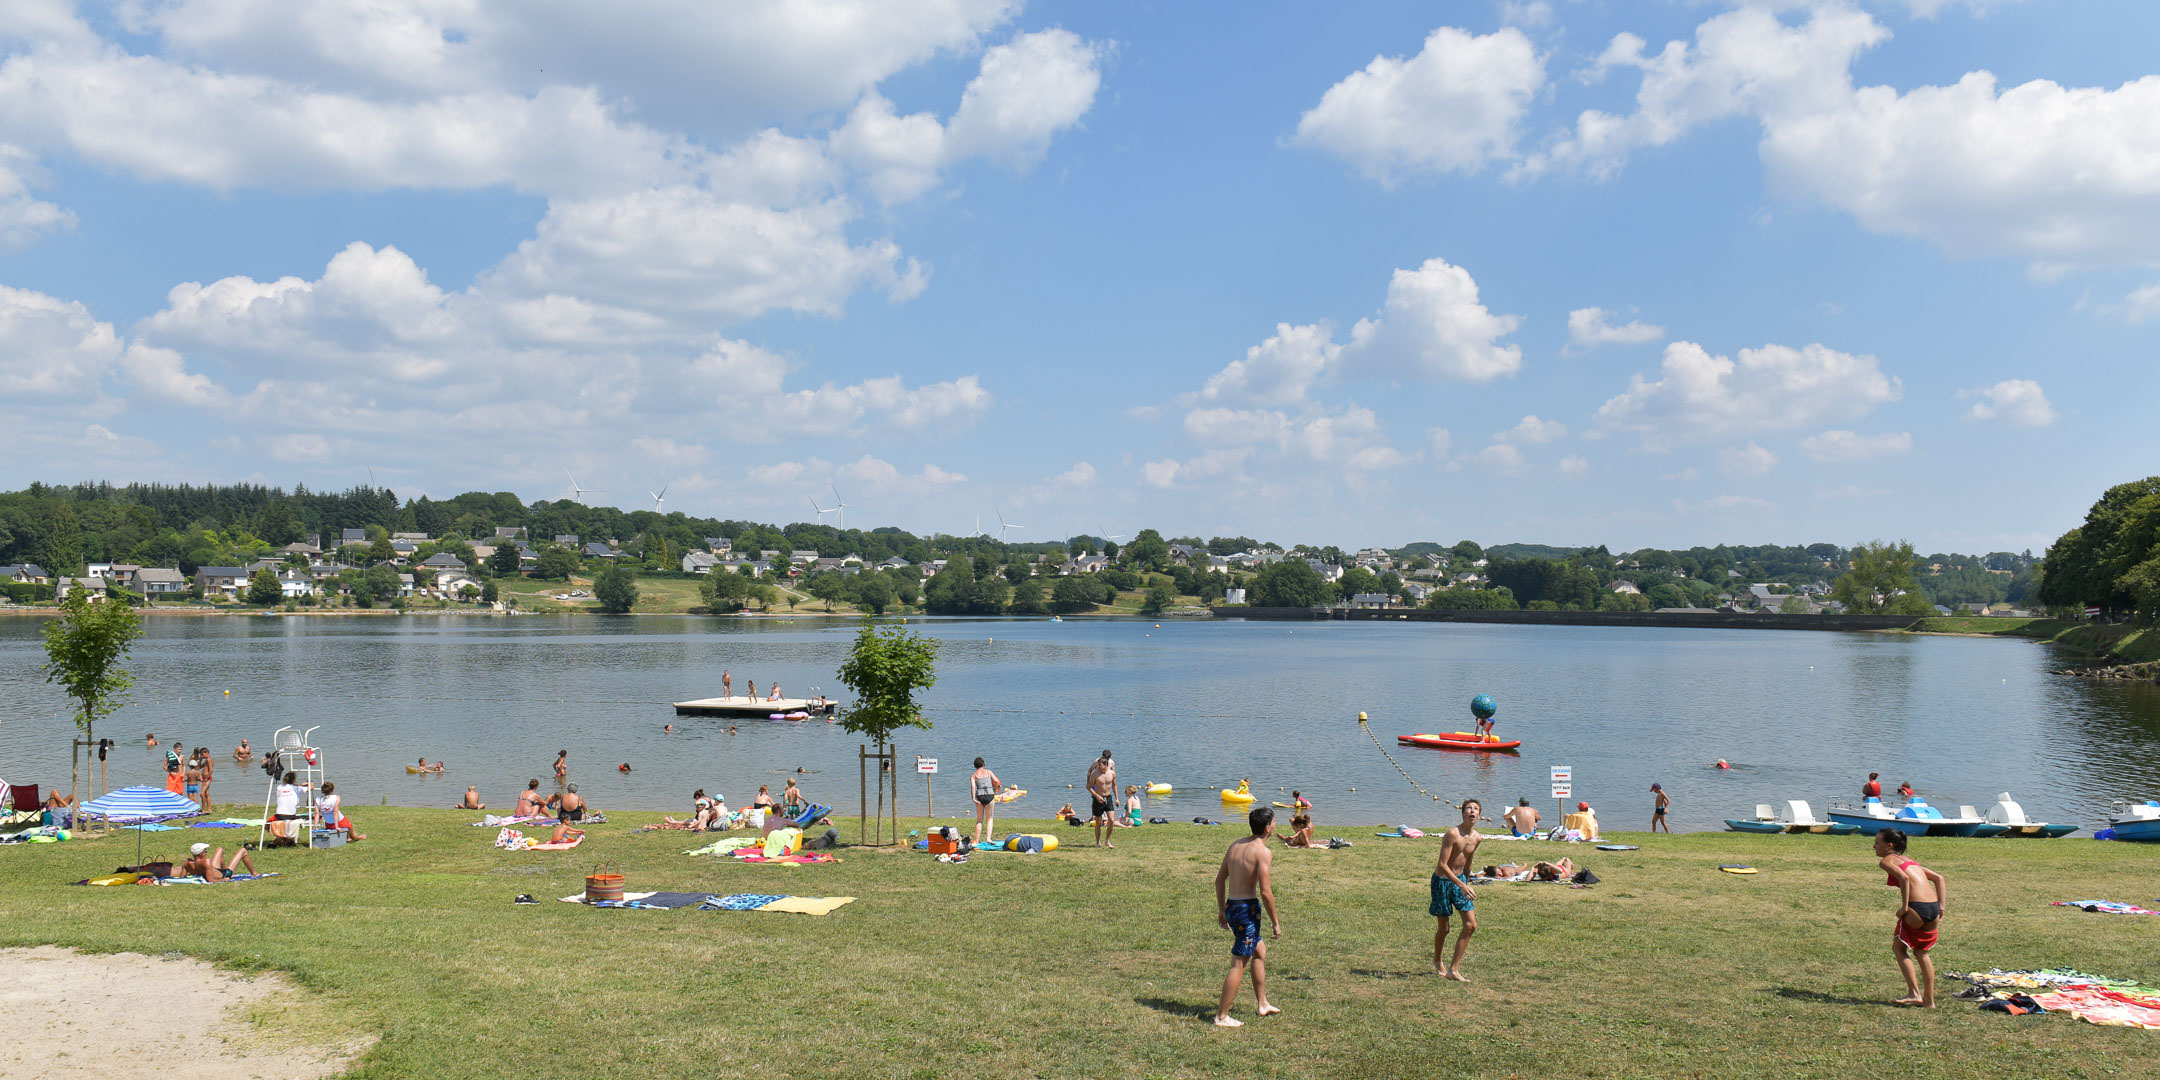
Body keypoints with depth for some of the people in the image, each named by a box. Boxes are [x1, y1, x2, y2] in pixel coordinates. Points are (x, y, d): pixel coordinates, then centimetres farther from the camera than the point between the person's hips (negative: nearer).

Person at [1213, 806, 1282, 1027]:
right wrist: (1275, 922, -9)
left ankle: (1263, 1004, 35)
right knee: (1239, 965, -1)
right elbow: (1266, 892, -19)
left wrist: (1221, 909, 22)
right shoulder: (1263, 852, -15)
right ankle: (1222, 1016, 3)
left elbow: (1220, 878, 14)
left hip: (1231, 906, 9)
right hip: (1247, 908, -9)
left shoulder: (1236, 844, 9)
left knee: (1260, 950, 25)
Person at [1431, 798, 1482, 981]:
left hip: (1460, 880, 6)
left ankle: (1454, 968, 3)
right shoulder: (1452, 834, -21)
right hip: (1442, 881, -6)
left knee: (1471, 925, -4)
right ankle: (1437, 961, 32)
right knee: (1444, 928, 4)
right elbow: (1442, 864, -23)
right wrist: (1462, 885, -28)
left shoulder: (1477, 838, 1)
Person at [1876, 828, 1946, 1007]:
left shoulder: (1887, 861, 2)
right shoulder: (1908, 860, 26)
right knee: (1922, 951, 22)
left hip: (1917, 908, -7)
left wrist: (1904, 906, -14)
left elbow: (1904, 878, -18)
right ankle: (1929, 1000, 24)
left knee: (1898, 947, 12)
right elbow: (1939, 878, 23)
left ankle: (1914, 993, 4)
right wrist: (1942, 906, 15)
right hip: (1934, 910, 7)